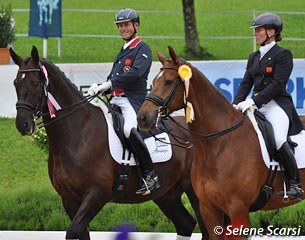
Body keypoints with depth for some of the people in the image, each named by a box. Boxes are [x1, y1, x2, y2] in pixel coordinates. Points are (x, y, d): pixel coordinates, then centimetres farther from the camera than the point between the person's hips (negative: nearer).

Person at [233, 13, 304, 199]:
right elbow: (246, 83, 15)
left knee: (279, 140, -29)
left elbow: (277, 85, -13)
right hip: (256, 105, 8)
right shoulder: (254, 57, 20)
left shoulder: (283, 54, -3)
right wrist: (236, 104, -4)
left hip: (276, 104, -8)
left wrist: (253, 102, -21)